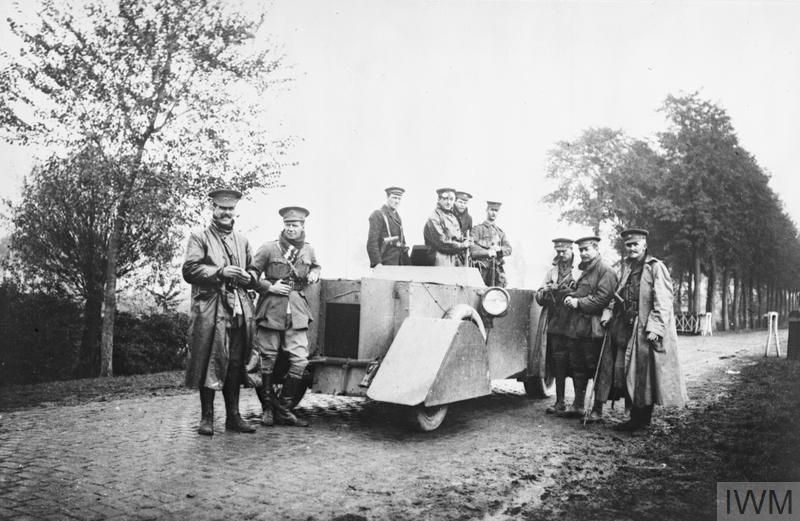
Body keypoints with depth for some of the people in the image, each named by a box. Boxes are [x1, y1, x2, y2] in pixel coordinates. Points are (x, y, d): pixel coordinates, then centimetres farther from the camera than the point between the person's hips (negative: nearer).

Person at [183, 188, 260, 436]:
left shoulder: (242, 241, 21)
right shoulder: (199, 237, 6)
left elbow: (253, 275, 24)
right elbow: (189, 270, -6)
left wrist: (248, 277, 0)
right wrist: (220, 272, -16)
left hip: (239, 311, 4)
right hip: (210, 311, -4)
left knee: (235, 364, 6)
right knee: (210, 362, -4)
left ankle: (233, 416, 14)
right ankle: (207, 417, 6)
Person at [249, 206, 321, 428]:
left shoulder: (308, 250, 11)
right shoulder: (269, 248, -2)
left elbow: (316, 266, 32)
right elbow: (250, 274, 0)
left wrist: (314, 274, 11)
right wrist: (269, 287, -10)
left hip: (298, 312, 3)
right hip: (271, 310, -3)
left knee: (300, 360, -3)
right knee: (267, 360, 3)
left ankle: (283, 409, 10)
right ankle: (267, 408, 19)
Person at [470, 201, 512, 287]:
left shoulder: (500, 232, 22)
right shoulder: (477, 229, 6)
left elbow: (508, 249, 9)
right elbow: (472, 250, -6)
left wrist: (499, 249, -11)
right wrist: (487, 252, -19)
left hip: (498, 271, 4)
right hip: (482, 270, -4)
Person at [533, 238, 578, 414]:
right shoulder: (551, 272, 17)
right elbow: (540, 299, 14)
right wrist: (545, 291, -7)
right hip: (556, 325, 3)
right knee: (558, 365, 4)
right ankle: (560, 402, 11)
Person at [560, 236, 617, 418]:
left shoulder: (605, 271, -9)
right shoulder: (584, 270, 20)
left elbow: (603, 298, -18)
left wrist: (579, 302, -15)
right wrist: (570, 297, 6)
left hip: (593, 329, -9)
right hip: (576, 328, 9)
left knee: (595, 369, -1)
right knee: (577, 368, 12)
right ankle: (578, 406, 20)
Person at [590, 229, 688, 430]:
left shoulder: (656, 268, -8)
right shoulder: (625, 267, 14)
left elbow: (663, 302, -14)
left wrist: (655, 328, -20)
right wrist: (609, 312, 5)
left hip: (645, 331, -7)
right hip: (624, 328, 7)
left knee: (642, 376, -1)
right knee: (622, 373, 7)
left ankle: (641, 419, 9)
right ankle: (637, 417, 17)